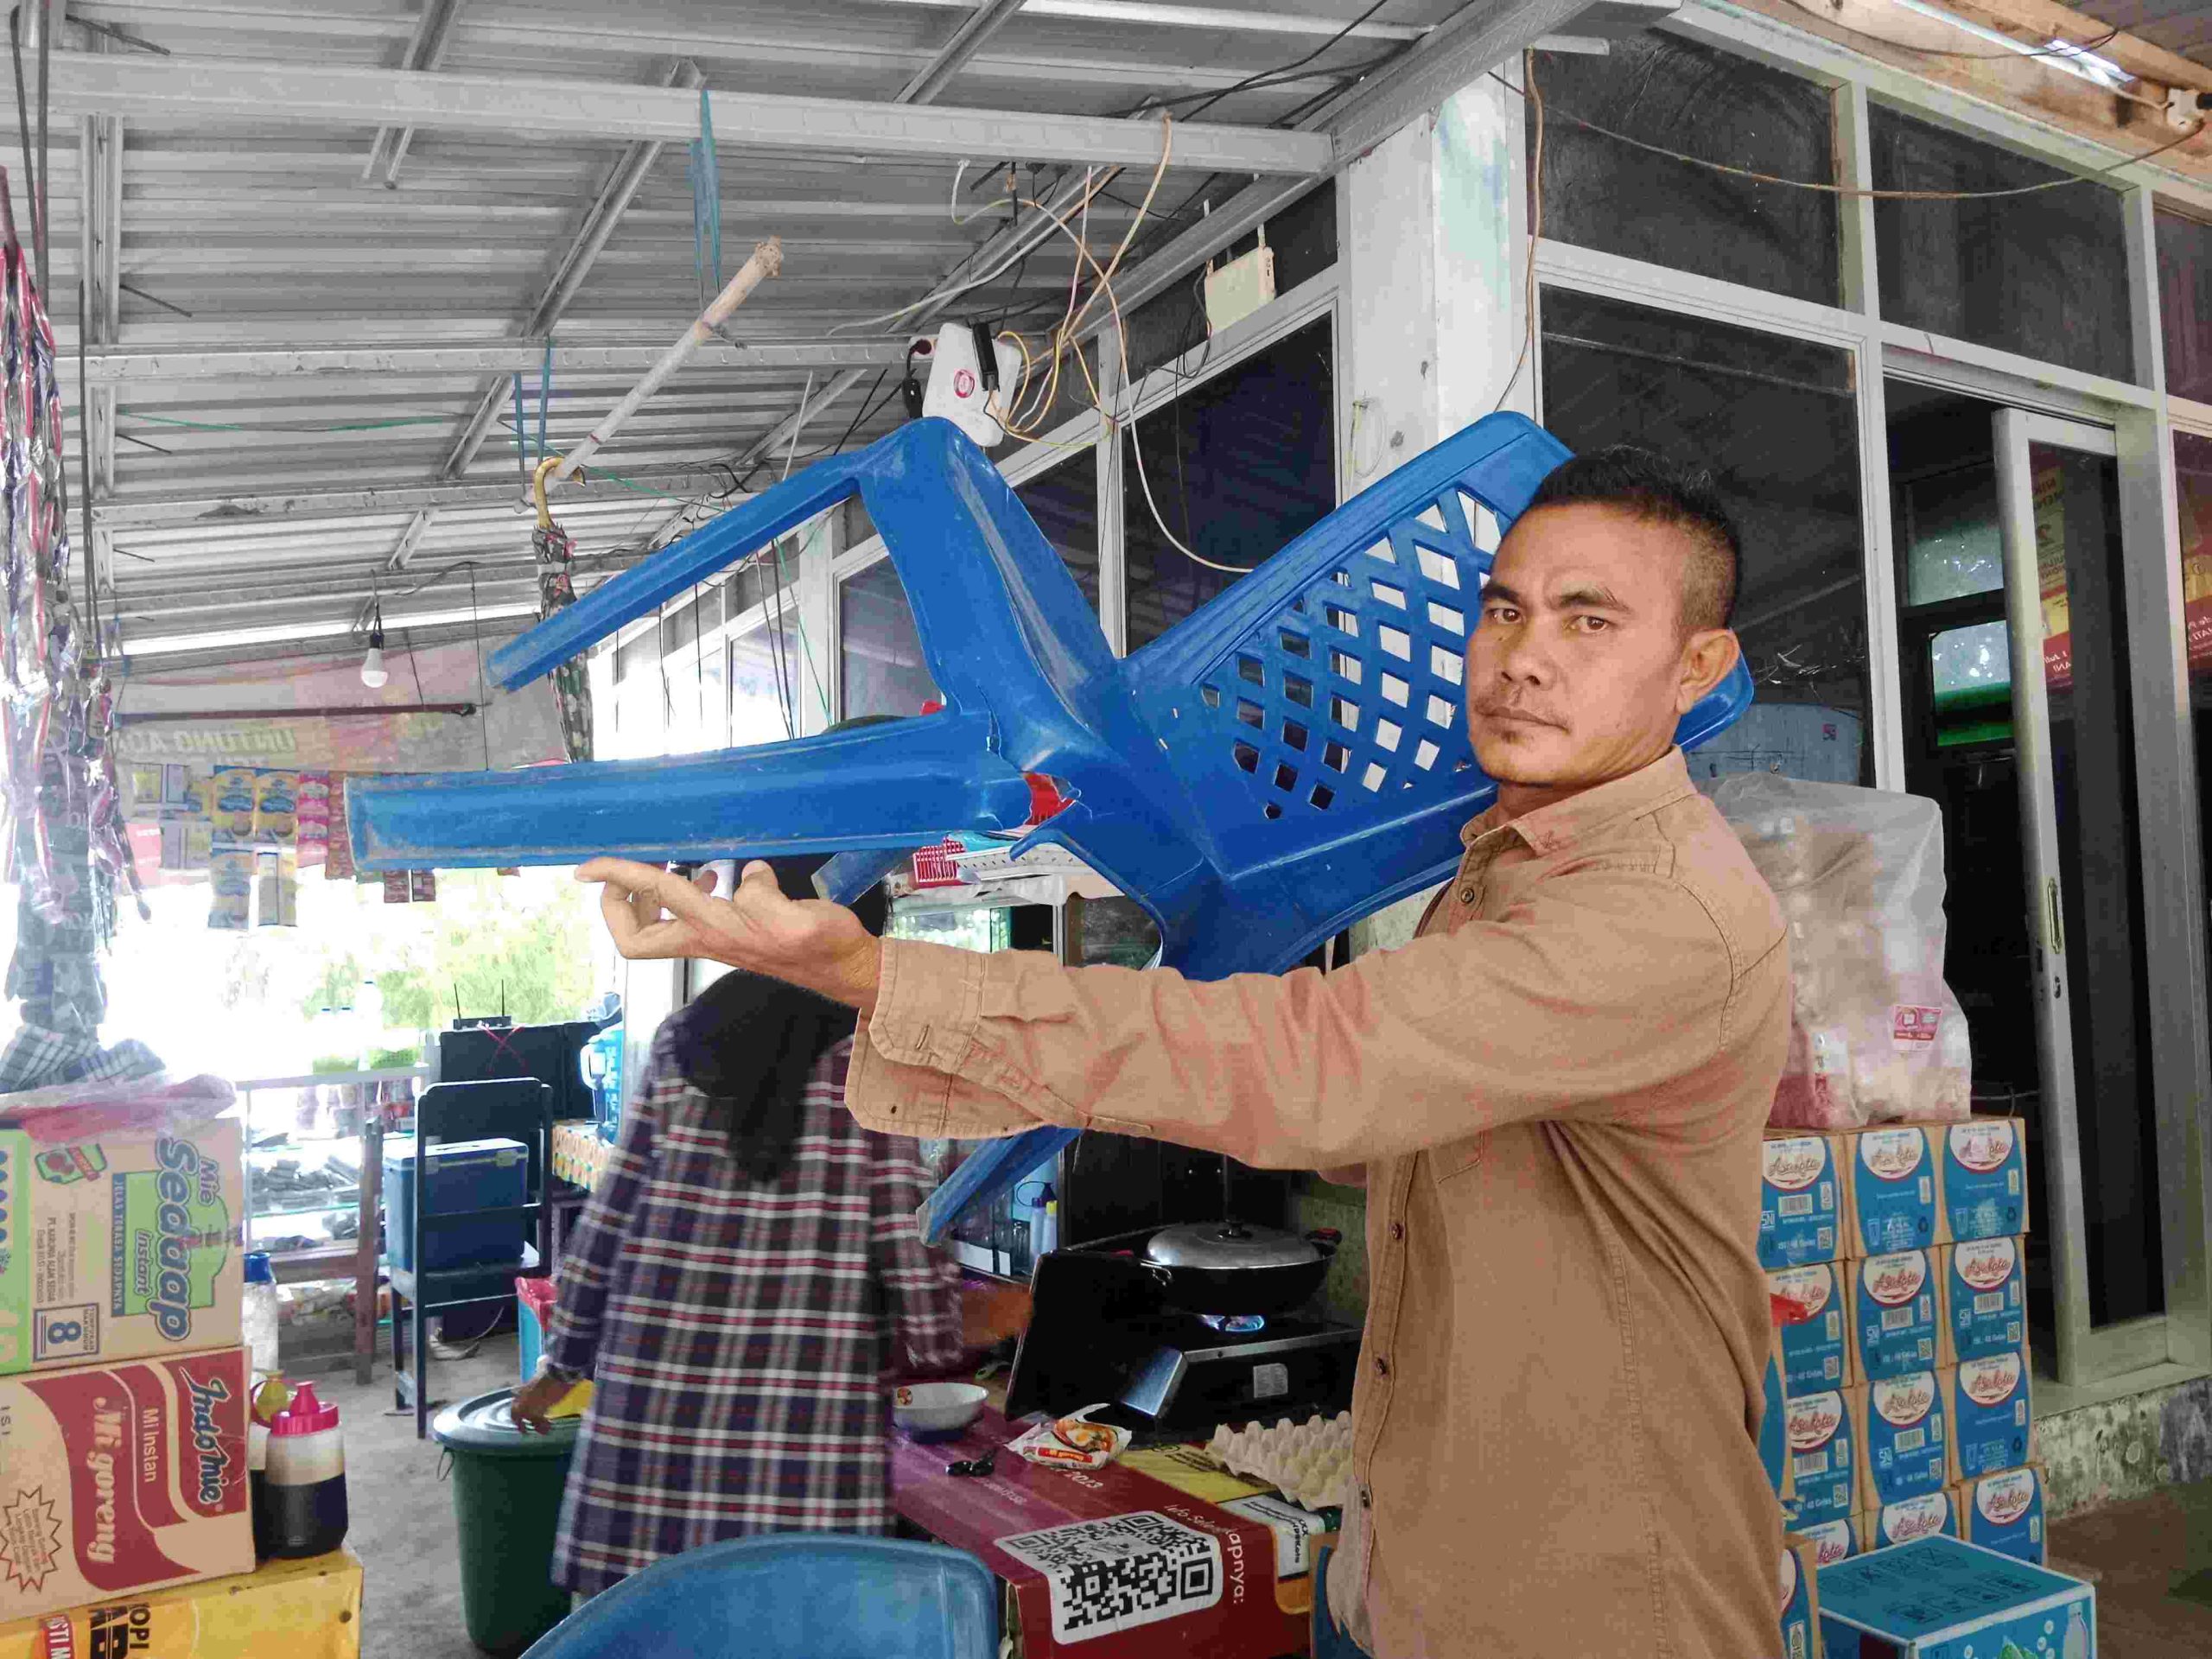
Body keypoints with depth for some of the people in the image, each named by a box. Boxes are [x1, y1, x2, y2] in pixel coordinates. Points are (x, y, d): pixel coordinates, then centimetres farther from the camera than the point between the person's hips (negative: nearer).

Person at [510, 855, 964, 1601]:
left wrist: (563, 1362, 18)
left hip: (661, 1382, 4)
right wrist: (932, 1341, 12)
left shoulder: (686, 1042, 5)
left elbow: (613, 1211, 8)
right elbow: (903, 1237, -5)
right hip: (805, 1408, -3)